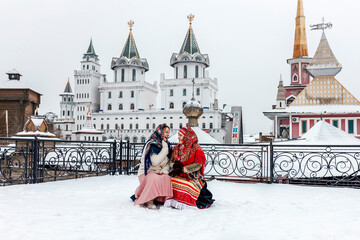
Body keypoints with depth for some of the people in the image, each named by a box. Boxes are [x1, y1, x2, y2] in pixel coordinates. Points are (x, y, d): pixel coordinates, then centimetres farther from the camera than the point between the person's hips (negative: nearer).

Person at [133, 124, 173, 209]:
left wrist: (164, 171, -9)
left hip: (160, 173, 6)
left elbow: (167, 162, 11)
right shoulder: (151, 144, -13)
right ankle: (148, 201, -21)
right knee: (154, 178, -36)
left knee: (167, 178, -26)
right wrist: (165, 149, -20)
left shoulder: (166, 144, 9)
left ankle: (162, 199, -11)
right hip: (146, 172, -5)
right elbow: (155, 162, -24)